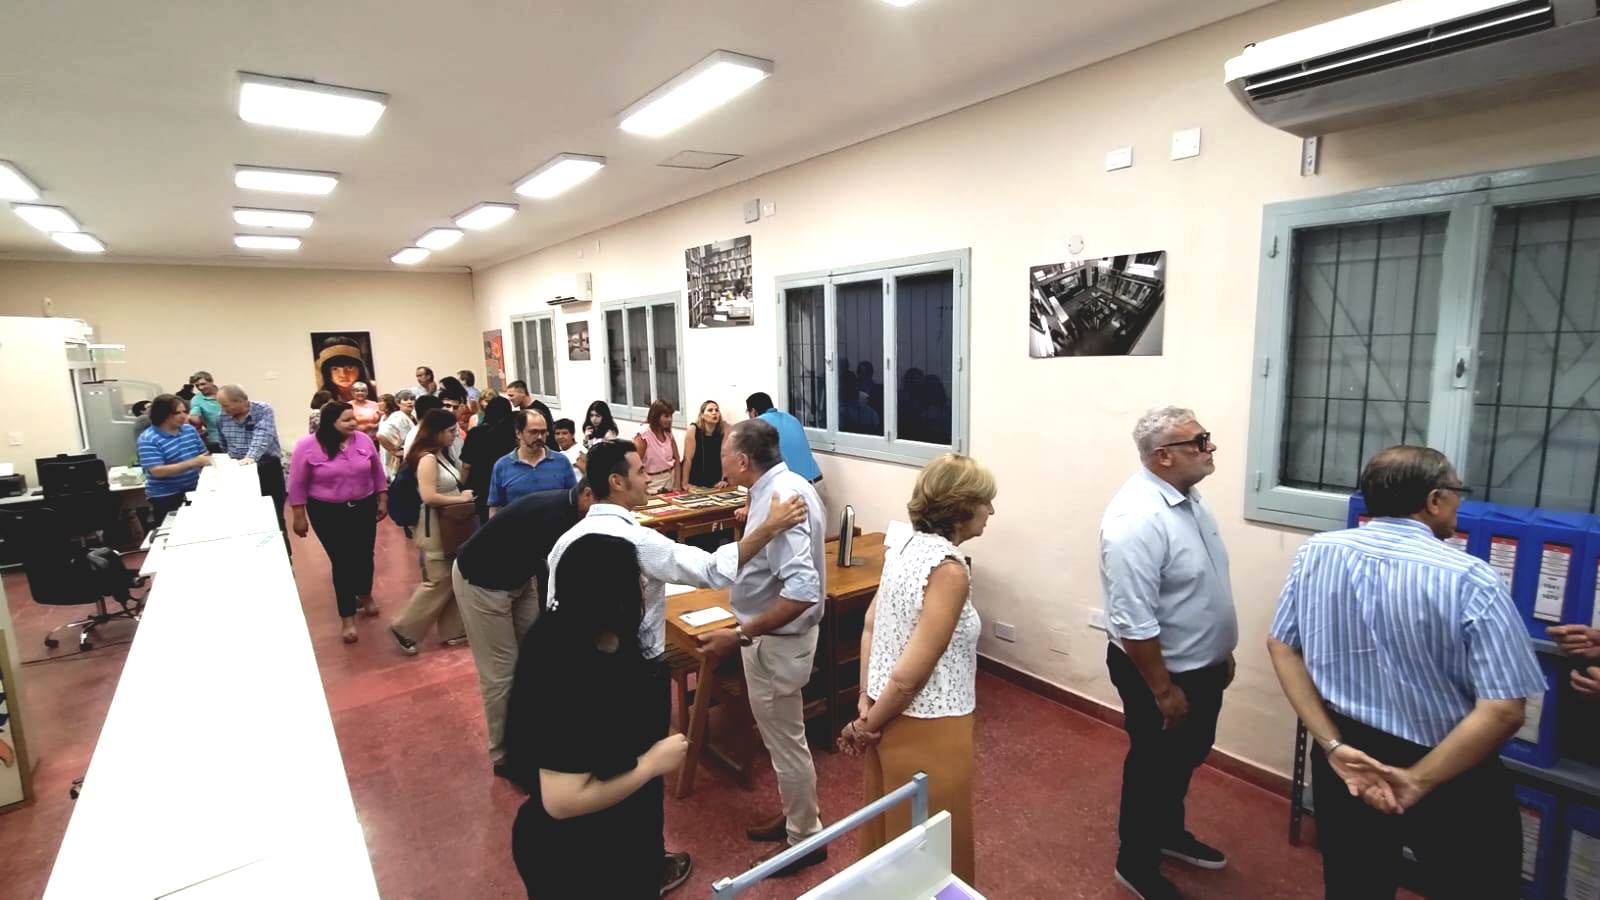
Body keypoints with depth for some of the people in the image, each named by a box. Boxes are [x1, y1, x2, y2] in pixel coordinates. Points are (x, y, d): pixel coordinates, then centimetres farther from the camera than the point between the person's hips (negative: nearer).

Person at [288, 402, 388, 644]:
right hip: (328, 513, -3)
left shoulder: (364, 440, -4)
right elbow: (297, 485, -7)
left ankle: (365, 594, 41)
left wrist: (382, 500, 6)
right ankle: (347, 617, 13)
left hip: (364, 508, 3)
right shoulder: (307, 446, -13)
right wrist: (299, 517, -5)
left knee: (364, 555, 13)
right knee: (341, 561, 0)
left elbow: (378, 473, 6)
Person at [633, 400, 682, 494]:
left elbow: (677, 460, 7)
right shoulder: (643, 435, -12)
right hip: (653, 484, -5)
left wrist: (677, 485, -1)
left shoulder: (668, 434, 6)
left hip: (670, 480, 5)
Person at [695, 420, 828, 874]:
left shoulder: (778, 501, -29)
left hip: (776, 640, -10)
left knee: (785, 741, 9)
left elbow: (802, 591, -36)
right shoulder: (787, 484, 2)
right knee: (781, 735, 24)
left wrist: (741, 635, -33)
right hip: (776, 634, 10)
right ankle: (796, 814, 44)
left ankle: (805, 838, 30)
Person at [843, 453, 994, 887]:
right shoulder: (950, 568, -25)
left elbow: (871, 626, 5)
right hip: (926, 726, -7)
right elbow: (913, 670, -25)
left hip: (891, 715, 8)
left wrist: (866, 702, 6)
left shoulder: (905, 546, 0)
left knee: (888, 826, 28)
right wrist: (869, 726, -11)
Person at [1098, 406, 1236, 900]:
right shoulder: (1138, 517, -31)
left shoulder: (1188, 497, 1)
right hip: (1160, 671, -9)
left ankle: (1169, 832, 50)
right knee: (1155, 767, 11)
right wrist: (1162, 690, -22)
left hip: (1202, 665, 9)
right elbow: (1133, 622, -29)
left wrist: (1222, 650, 19)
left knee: (1187, 758, 26)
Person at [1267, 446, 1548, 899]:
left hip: (1345, 755, 4)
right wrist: (1418, 780, -14)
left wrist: (1335, 747, -6)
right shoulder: (1469, 579, -20)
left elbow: (1282, 646, -4)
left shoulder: (1315, 552, -9)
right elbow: (1503, 711, -22)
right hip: (1449, 776, -3)